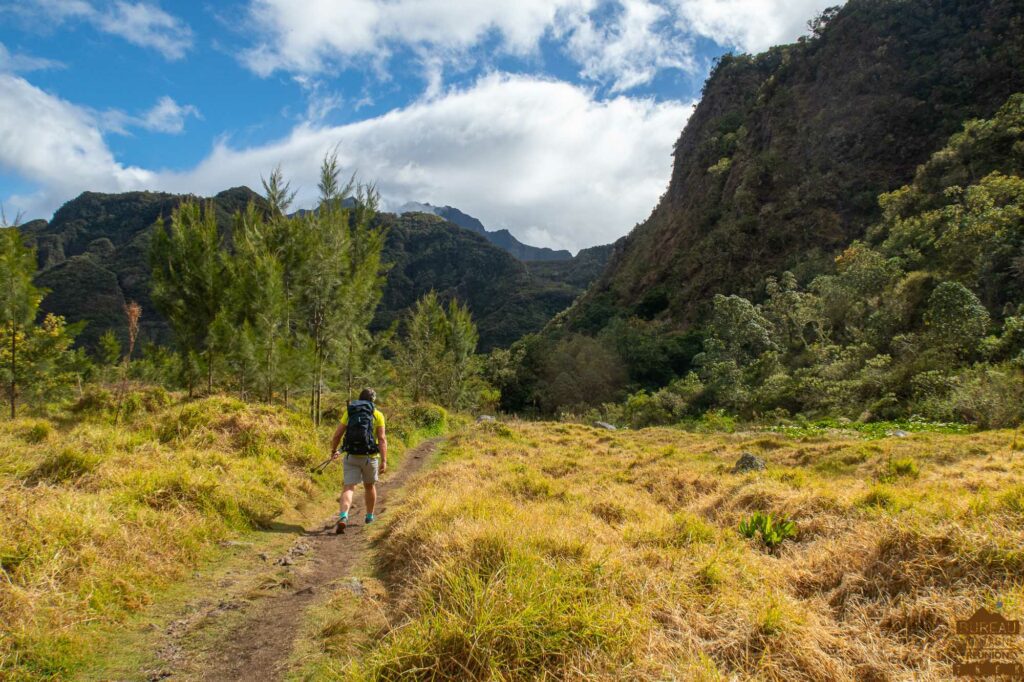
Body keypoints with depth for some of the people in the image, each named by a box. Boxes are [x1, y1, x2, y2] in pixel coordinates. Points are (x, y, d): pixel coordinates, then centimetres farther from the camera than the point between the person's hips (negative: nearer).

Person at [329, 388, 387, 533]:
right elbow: (382, 439, -10)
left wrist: (333, 451, 19)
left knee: (349, 488, -2)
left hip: (351, 456, 0)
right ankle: (369, 516, 36)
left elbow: (337, 435, 2)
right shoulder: (377, 415, -1)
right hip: (370, 457, 0)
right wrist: (384, 461, -12)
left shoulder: (349, 413, 5)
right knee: (369, 486, 21)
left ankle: (343, 517, -26)